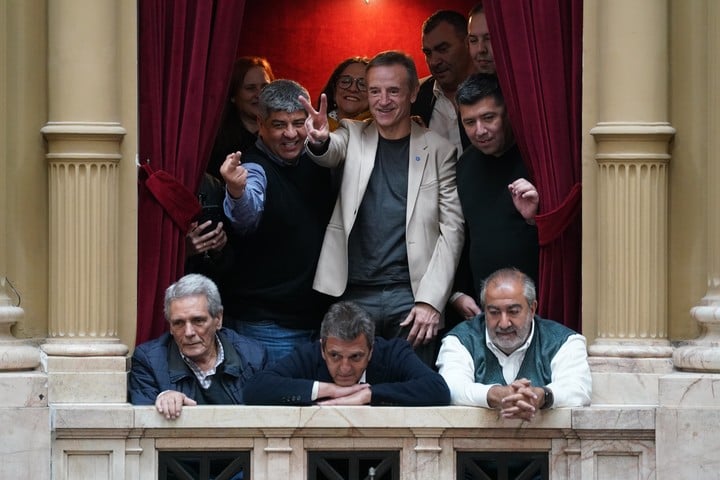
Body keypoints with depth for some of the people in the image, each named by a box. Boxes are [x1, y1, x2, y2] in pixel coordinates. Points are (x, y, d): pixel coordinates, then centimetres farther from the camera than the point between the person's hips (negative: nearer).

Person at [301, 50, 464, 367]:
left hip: (410, 295, -1)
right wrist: (319, 141, -38)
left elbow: (452, 228, 1)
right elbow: (330, 154, -13)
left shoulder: (438, 150, 5)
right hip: (352, 294, 1)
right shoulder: (353, 135, 10)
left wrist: (431, 300, -7)